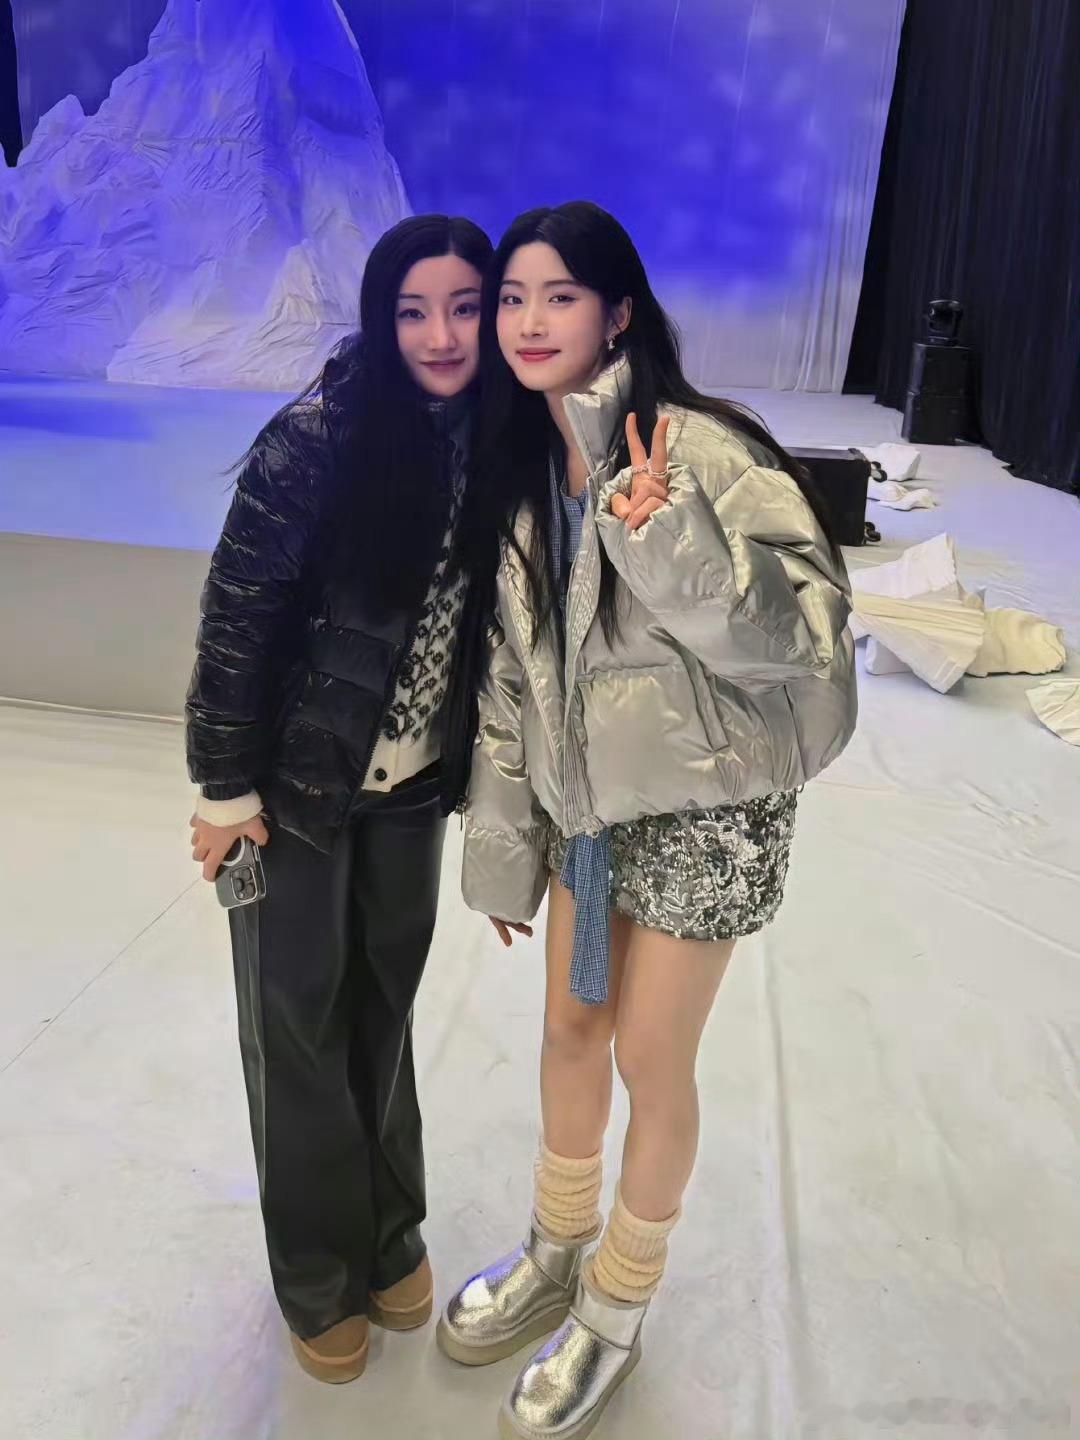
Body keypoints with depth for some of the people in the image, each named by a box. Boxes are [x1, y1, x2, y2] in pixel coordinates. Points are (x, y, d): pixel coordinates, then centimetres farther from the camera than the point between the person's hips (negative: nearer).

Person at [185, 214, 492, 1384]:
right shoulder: (318, 439, -18)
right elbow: (236, 614, -14)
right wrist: (226, 786, -11)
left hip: (410, 782, 4)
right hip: (298, 778, -4)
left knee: (386, 1005, 16)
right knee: (299, 1023, 11)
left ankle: (391, 1234, 40)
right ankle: (320, 1277, 33)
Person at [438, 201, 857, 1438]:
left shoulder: (700, 446, -17)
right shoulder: (519, 469, 4)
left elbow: (801, 629, -20)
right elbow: (509, 673, 6)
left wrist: (667, 537, -35)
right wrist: (501, 847, 7)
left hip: (701, 809, -6)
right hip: (585, 804, 6)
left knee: (651, 1060, 8)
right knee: (569, 1030, 19)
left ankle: (615, 1313, 35)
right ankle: (557, 1254, 46)